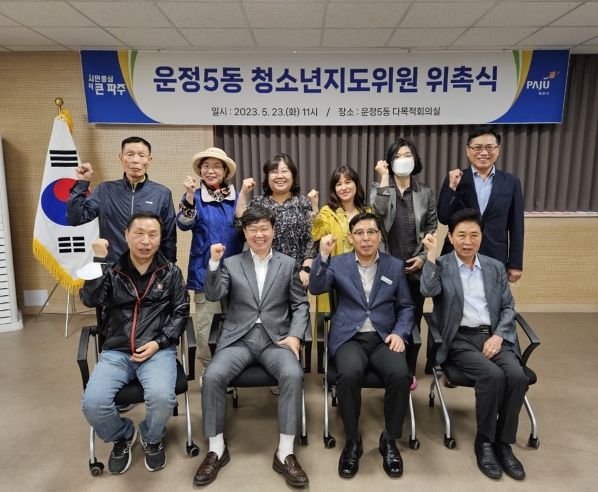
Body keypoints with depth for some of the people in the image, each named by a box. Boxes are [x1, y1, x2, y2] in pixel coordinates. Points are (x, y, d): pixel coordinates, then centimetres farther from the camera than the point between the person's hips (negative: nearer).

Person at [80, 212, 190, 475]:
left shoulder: (170, 272, 5)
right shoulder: (111, 270, 6)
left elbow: (180, 312, 4)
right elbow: (90, 299, -10)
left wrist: (159, 342, -8)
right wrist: (99, 260, -15)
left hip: (159, 350, -1)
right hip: (116, 352, 2)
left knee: (161, 397, -29)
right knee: (93, 403, -22)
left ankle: (152, 438, 10)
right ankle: (122, 436, 15)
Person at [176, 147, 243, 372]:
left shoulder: (237, 197, 6)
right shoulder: (194, 196, 0)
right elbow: (184, 224, -19)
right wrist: (190, 195, -30)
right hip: (206, 271, -2)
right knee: (206, 327, 2)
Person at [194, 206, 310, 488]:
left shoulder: (288, 264, 11)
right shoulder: (231, 263, 11)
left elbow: (301, 305, 8)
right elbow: (213, 295, -2)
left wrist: (295, 335, -8)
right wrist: (214, 263, -17)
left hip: (276, 338, 0)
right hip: (238, 338, 1)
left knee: (293, 375, -29)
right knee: (213, 376, -25)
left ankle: (284, 453, -15)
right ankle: (217, 449, -5)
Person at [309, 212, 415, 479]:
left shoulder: (395, 265, 11)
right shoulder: (338, 263, 8)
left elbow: (406, 306, 12)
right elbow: (316, 289, -8)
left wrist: (400, 332, -6)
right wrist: (323, 255, -20)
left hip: (383, 338, 1)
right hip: (349, 338, -1)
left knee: (400, 374, -28)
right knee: (349, 374, -32)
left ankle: (389, 439, -3)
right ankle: (352, 441, -7)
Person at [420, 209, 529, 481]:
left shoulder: (496, 267, 13)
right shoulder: (440, 266, 3)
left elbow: (508, 308, 11)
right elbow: (428, 291, -18)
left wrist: (498, 336, -5)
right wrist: (431, 254, -18)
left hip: (494, 336, 4)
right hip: (460, 339, -3)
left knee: (517, 376, -23)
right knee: (493, 375, -27)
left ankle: (503, 442, -4)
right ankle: (484, 441, -5)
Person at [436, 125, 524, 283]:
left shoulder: (511, 182, 2)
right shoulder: (455, 179, -1)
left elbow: (516, 226, 4)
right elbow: (443, 218, -6)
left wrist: (515, 264, 3)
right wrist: (452, 187, -16)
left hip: (495, 259, 1)